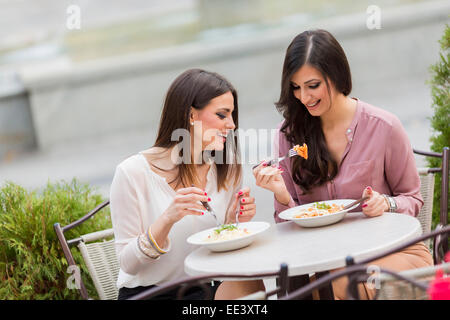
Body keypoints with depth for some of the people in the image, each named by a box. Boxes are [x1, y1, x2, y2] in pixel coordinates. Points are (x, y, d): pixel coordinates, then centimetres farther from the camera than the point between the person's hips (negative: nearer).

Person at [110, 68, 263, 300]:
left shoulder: (225, 169, 2)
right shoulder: (133, 172, -14)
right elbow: (128, 264, -13)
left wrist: (234, 220, -11)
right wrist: (167, 220, -28)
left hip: (204, 289, 4)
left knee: (251, 285, -27)